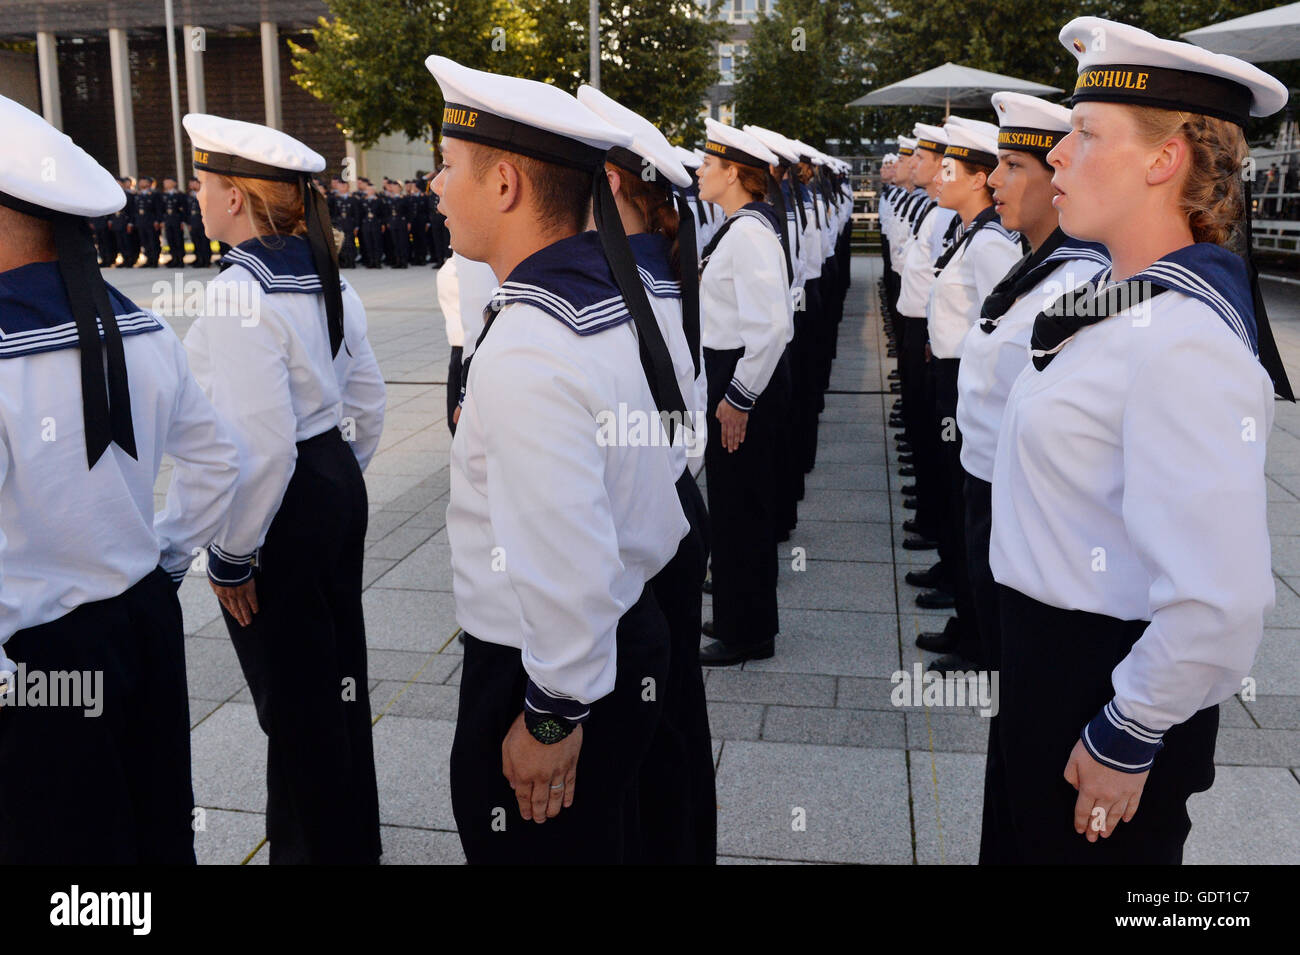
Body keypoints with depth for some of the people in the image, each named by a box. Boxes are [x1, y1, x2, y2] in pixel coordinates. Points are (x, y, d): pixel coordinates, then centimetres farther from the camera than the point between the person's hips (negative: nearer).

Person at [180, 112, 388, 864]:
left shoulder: (239, 294, -21)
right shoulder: (326, 280, 6)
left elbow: (261, 444, -25)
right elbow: (370, 401, 13)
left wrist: (232, 555, -15)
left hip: (281, 512, -9)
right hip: (338, 492, 9)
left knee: (295, 703, 6)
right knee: (339, 676, 21)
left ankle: (317, 847, 24)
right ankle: (354, 839, 39)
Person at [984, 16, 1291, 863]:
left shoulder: (1186, 341, -27)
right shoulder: (1115, 300, 3)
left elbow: (1221, 600, -31)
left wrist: (1128, 738, -19)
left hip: (1110, 686, -8)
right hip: (1049, 657, 9)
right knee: (1025, 841, 25)